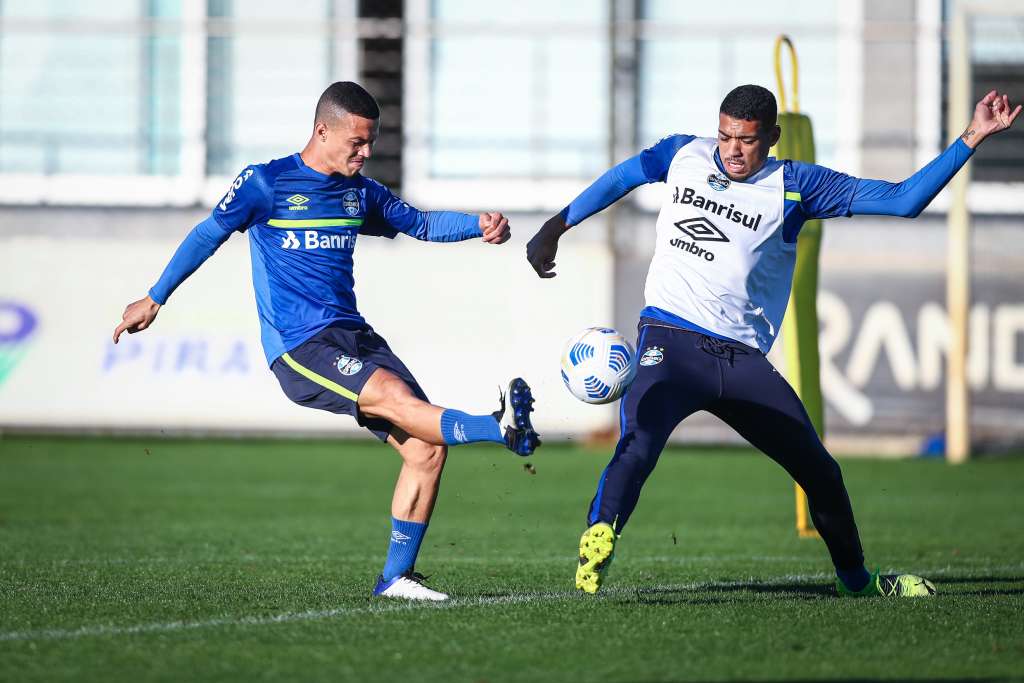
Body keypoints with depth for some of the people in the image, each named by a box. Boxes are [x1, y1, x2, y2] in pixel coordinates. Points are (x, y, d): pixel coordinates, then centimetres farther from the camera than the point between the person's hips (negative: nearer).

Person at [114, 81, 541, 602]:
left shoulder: (359, 192, 15)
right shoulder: (265, 183, -2)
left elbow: (420, 224, 23)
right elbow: (208, 235, 7)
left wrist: (480, 225, 3)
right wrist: (154, 299, 11)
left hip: (354, 337, 6)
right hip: (299, 346, -6)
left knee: (427, 449, -7)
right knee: (398, 401, -32)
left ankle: (396, 577, 1)